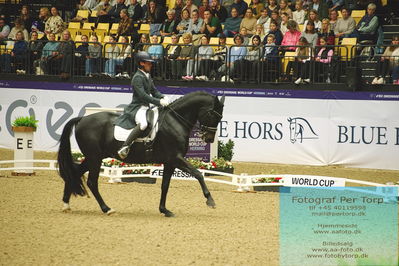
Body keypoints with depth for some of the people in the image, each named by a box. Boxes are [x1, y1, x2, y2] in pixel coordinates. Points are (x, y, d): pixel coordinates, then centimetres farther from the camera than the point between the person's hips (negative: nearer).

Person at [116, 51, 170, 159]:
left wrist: (163, 97, -1)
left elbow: (154, 91, 20)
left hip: (146, 107, 11)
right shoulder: (138, 78, -13)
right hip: (137, 107, -11)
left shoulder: (147, 76, 17)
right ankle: (124, 147, -38)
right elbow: (142, 95, -22)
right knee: (143, 124, -37)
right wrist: (159, 102, -25)